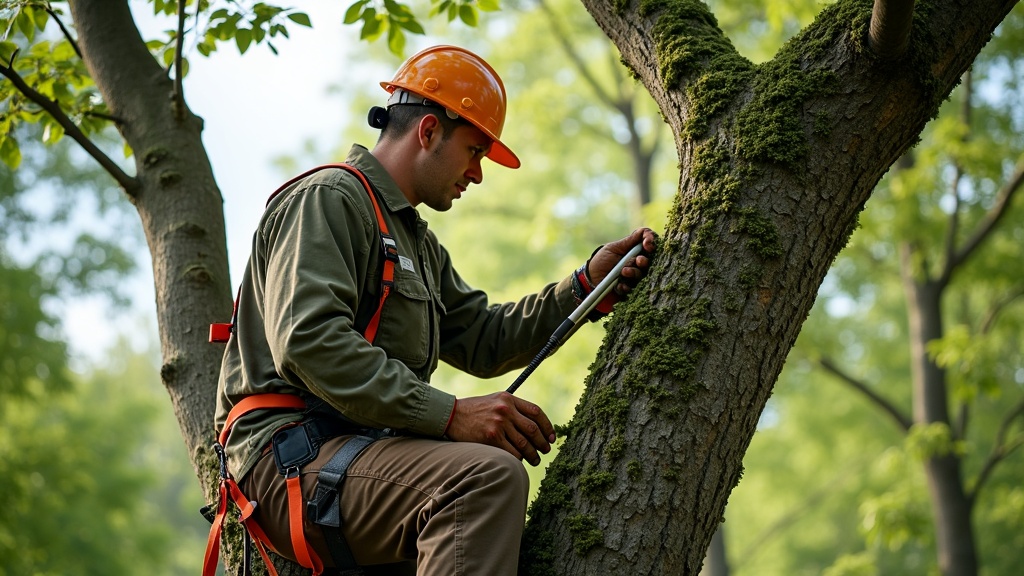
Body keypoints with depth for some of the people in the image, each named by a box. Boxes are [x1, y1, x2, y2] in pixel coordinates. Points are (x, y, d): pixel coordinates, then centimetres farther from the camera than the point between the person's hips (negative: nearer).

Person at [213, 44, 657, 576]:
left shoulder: (419, 243, 27)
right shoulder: (327, 199, -6)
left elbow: (482, 341, 22)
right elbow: (307, 342, -21)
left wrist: (587, 283, 11)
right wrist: (451, 415, -25)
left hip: (366, 453, 10)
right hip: (290, 457, -10)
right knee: (489, 476, -32)